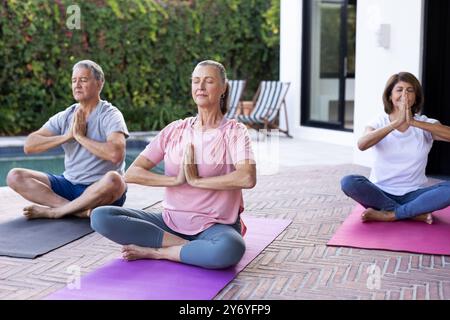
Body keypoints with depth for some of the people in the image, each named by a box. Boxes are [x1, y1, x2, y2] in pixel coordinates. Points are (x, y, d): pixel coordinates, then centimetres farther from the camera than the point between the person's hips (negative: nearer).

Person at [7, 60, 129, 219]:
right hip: (69, 184, 5)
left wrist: (80, 136, -15)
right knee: (15, 176, -9)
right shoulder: (64, 117, 7)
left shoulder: (110, 115, -7)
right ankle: (80, 210, -25)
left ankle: (53, 211, -21)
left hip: (101, 191, -5)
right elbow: (29, 146, -3)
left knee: (113, 179, -39)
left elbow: (115, 154, -27)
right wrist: (68, 135, -13)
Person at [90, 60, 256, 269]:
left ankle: (154, 252, -15)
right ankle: (191, 248, -14)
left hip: (214, 226, -3)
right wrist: (176, 179, -13)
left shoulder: (234, 131, -1)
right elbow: (131, 174, 0)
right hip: (171, 221, 4)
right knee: (100, 217, -15)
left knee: (231, 249, -40)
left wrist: (196, 180, -16)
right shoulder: (175, 130, 9)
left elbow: (248, 178, -22)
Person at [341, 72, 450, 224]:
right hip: (380, 193, 0)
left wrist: (414, 122, -31)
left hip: (413, 194, 0)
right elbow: (362, 144, -23)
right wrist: (397, 122, -31)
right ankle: (415, 213, -20)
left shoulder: (425, 124, 2)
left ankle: (388, 215, -22)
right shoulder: (379, 122, 1)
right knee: (348, 182, -29)